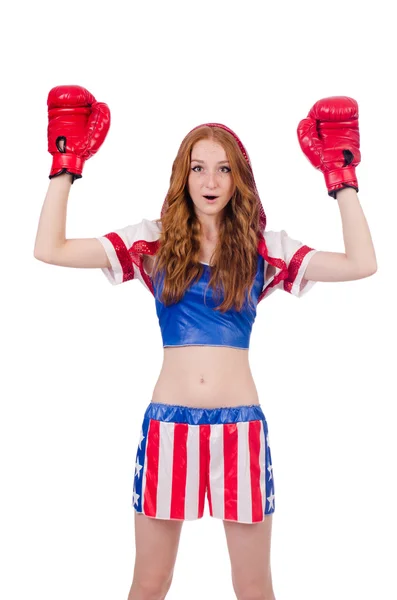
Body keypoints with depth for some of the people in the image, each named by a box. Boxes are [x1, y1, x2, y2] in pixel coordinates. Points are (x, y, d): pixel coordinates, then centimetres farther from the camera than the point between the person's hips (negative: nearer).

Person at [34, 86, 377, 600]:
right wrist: (66, 166, -5)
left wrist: (341, 179, -5)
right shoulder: (154, 241, 3)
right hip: (168, 423, 0)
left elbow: (361, 264, -5)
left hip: (241, 426, 0)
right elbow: (49, 250, -3)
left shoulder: (262, 248, 4)